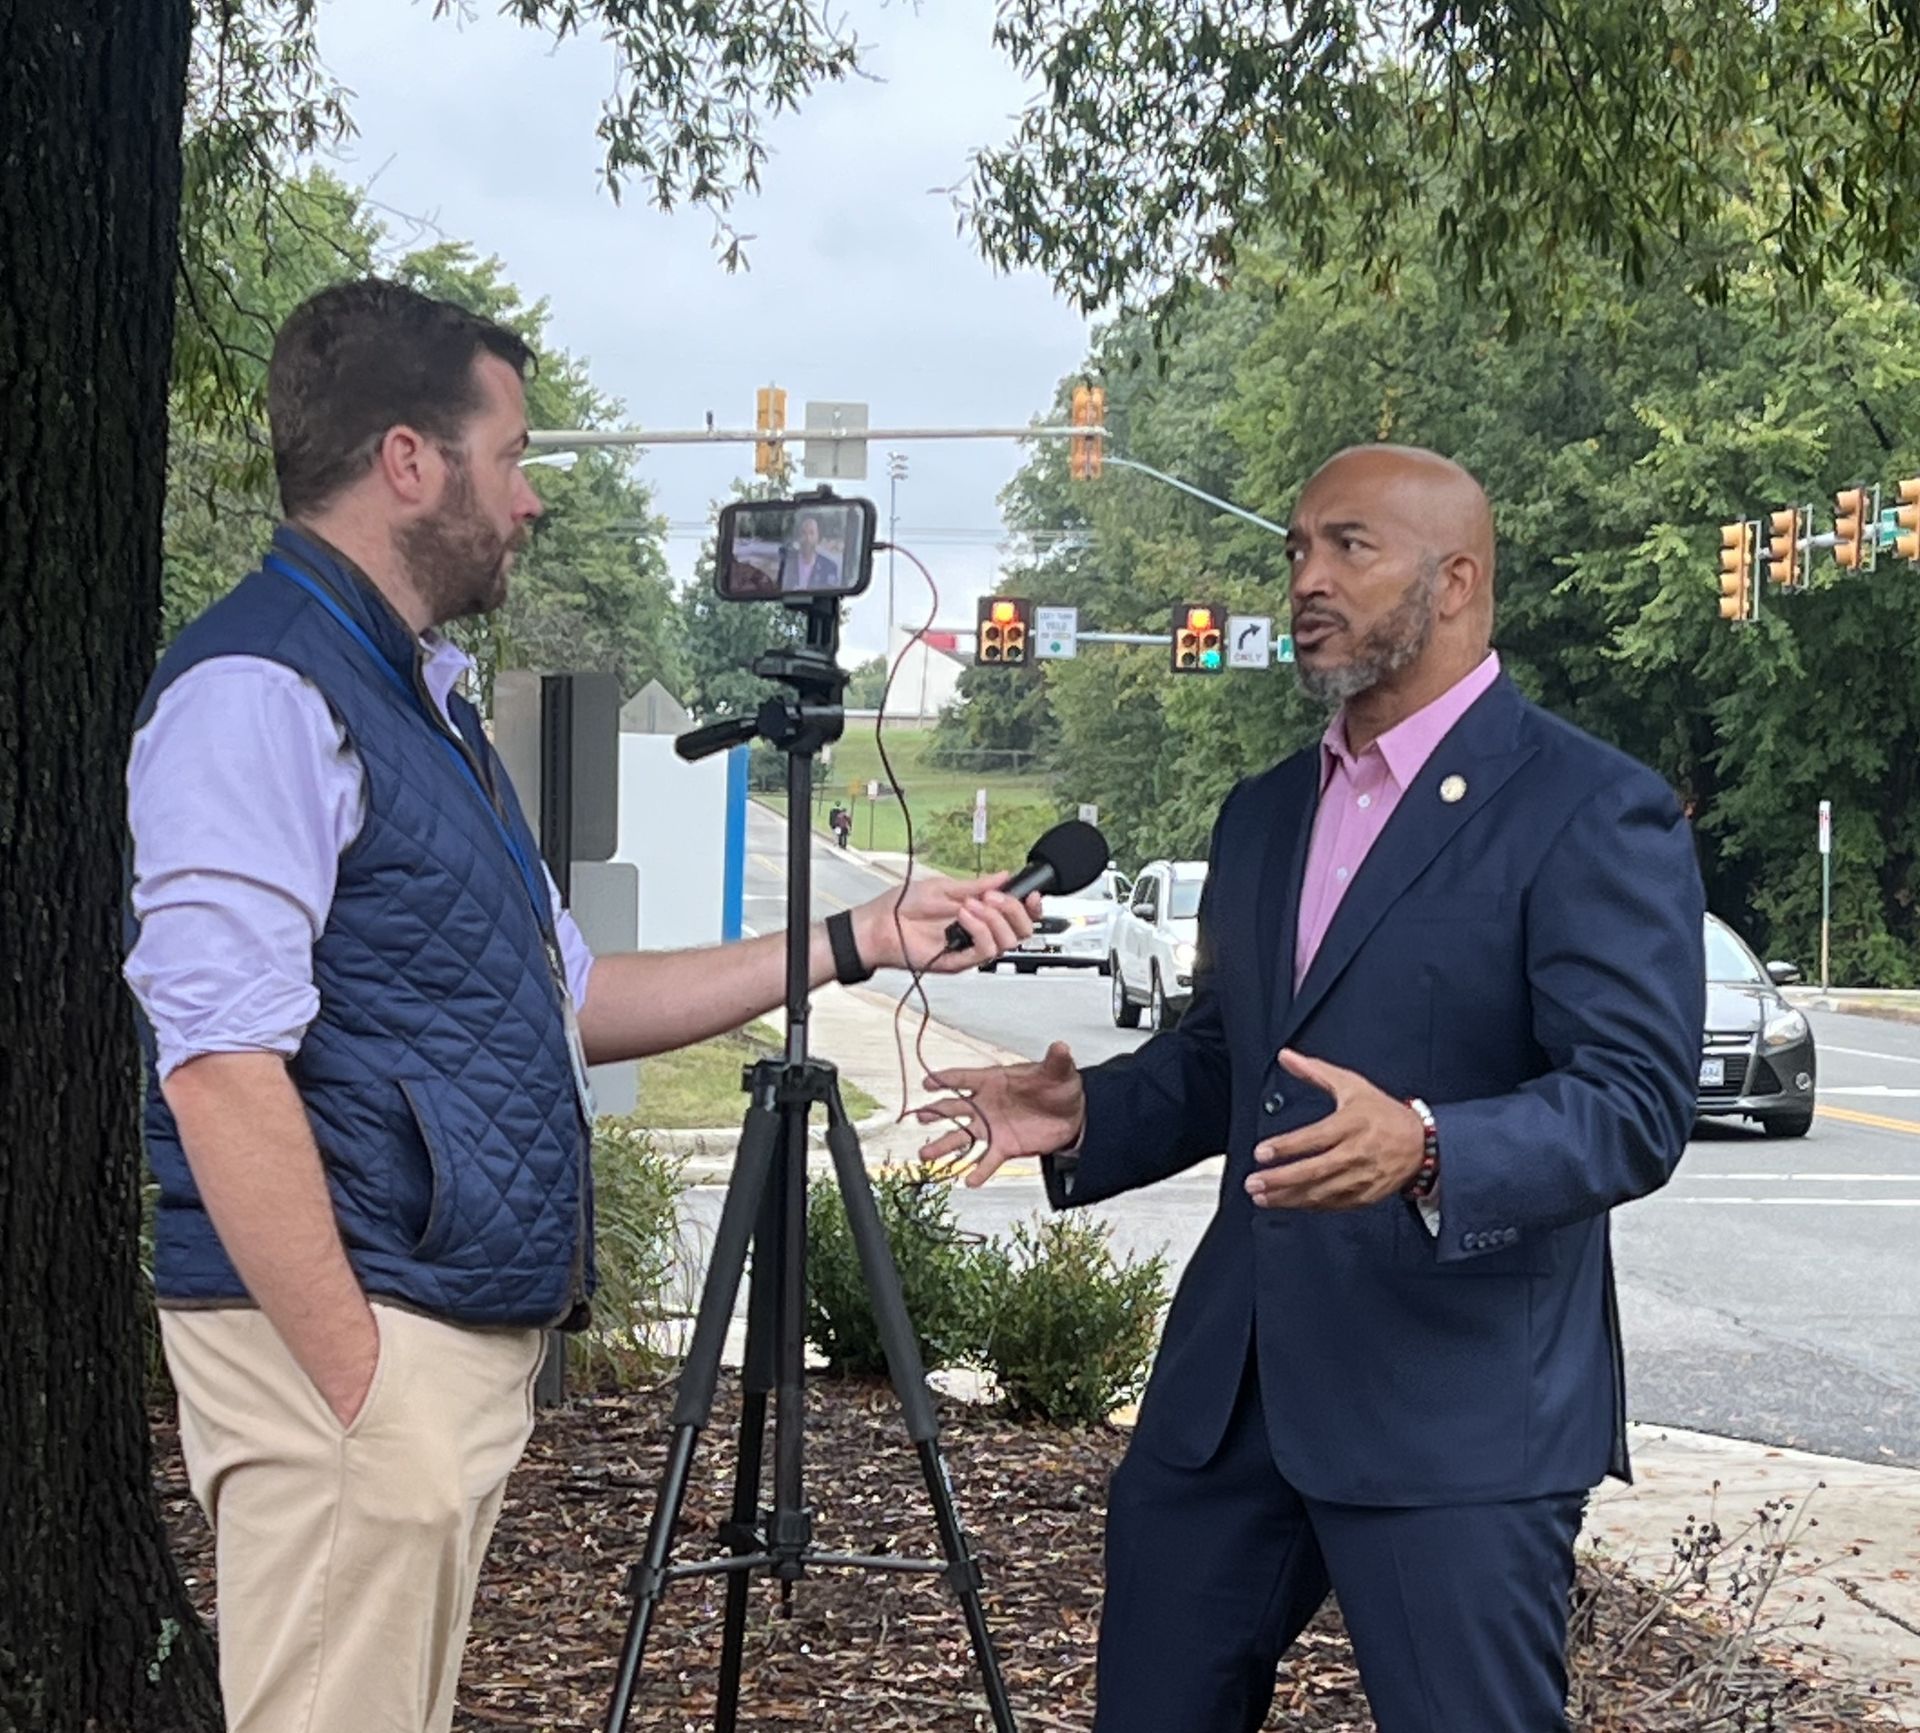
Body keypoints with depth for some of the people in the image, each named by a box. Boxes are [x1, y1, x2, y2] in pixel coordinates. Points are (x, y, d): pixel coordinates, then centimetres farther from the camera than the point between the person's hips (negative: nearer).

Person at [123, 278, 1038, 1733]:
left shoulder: (423, 694, 17)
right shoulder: (260, 692, -12)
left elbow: (567, 999, 23)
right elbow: (220, 1065, -20)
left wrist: (859, 944, 21)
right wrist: (359, 1384, -22)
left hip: (473, 1331, 9)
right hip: (352, 1342, -9)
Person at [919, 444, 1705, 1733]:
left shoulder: (1594, 811, -10)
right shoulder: (1263, 813, 15)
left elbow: (1638, 1103, -18)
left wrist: (1427, 1150, -35)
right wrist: (1085, 1116, 4)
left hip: (1460, 1397, -7)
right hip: (1230, 1382, 7)